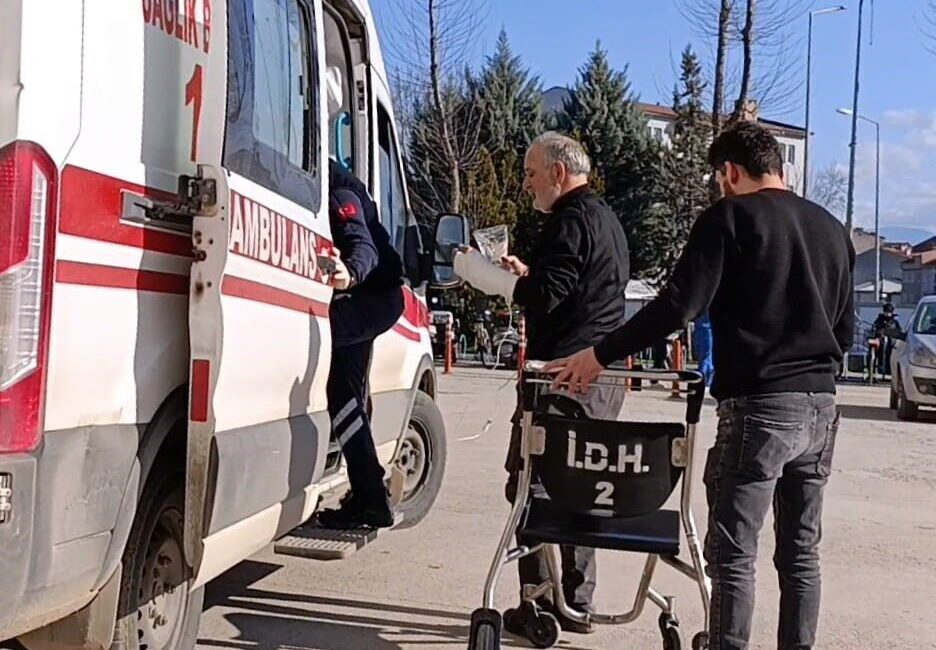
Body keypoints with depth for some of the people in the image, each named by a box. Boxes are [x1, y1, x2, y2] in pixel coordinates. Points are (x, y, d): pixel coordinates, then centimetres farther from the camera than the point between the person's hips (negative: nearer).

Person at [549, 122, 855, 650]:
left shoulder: (731, 217, -5)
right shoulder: (831, 228, 15)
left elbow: (679, 306, -15)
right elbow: (846, 331, 18)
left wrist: (600, 356, -9)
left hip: (759, 407, -7)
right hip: (822, 407, 7)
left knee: (733, 554, -1)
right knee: (801, 550, 13)